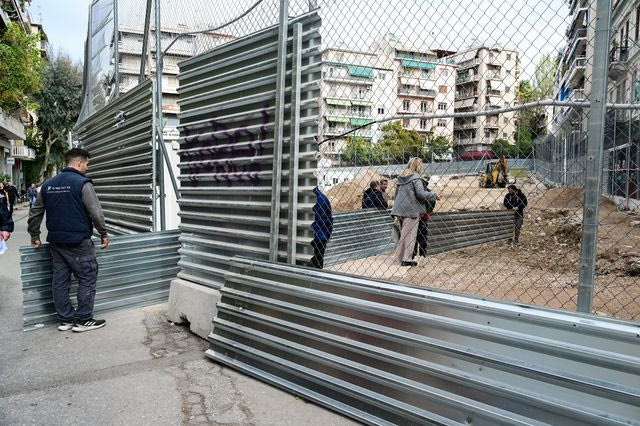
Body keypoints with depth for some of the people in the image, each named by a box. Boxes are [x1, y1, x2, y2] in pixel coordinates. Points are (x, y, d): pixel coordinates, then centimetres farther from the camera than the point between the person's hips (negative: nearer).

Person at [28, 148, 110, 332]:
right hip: (78, 242, -7)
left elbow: (34, 213, 16)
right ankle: (83, 320, 5)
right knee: (87, 279, 2)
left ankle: (65, 319, 19)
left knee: (60, 281, 11)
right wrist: (103, 234, -3)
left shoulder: (48, 184, 11)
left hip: (56, 241, 7)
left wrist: (35, 236, 25)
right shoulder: (82, 183, -11)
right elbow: (96, 212, -15)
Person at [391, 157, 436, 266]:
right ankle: (406, 259, 2)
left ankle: (399, 257, 20)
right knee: (410, 235, 0)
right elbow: (421, 194, -19)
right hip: (411, 210, -7)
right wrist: (434, 195, -1)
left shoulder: (400, 177, 14)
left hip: (400, 210, 7)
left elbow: (396, 194, 17)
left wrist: (397, 214, 21)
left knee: (404, 234, 17)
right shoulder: (415, 178, -10)